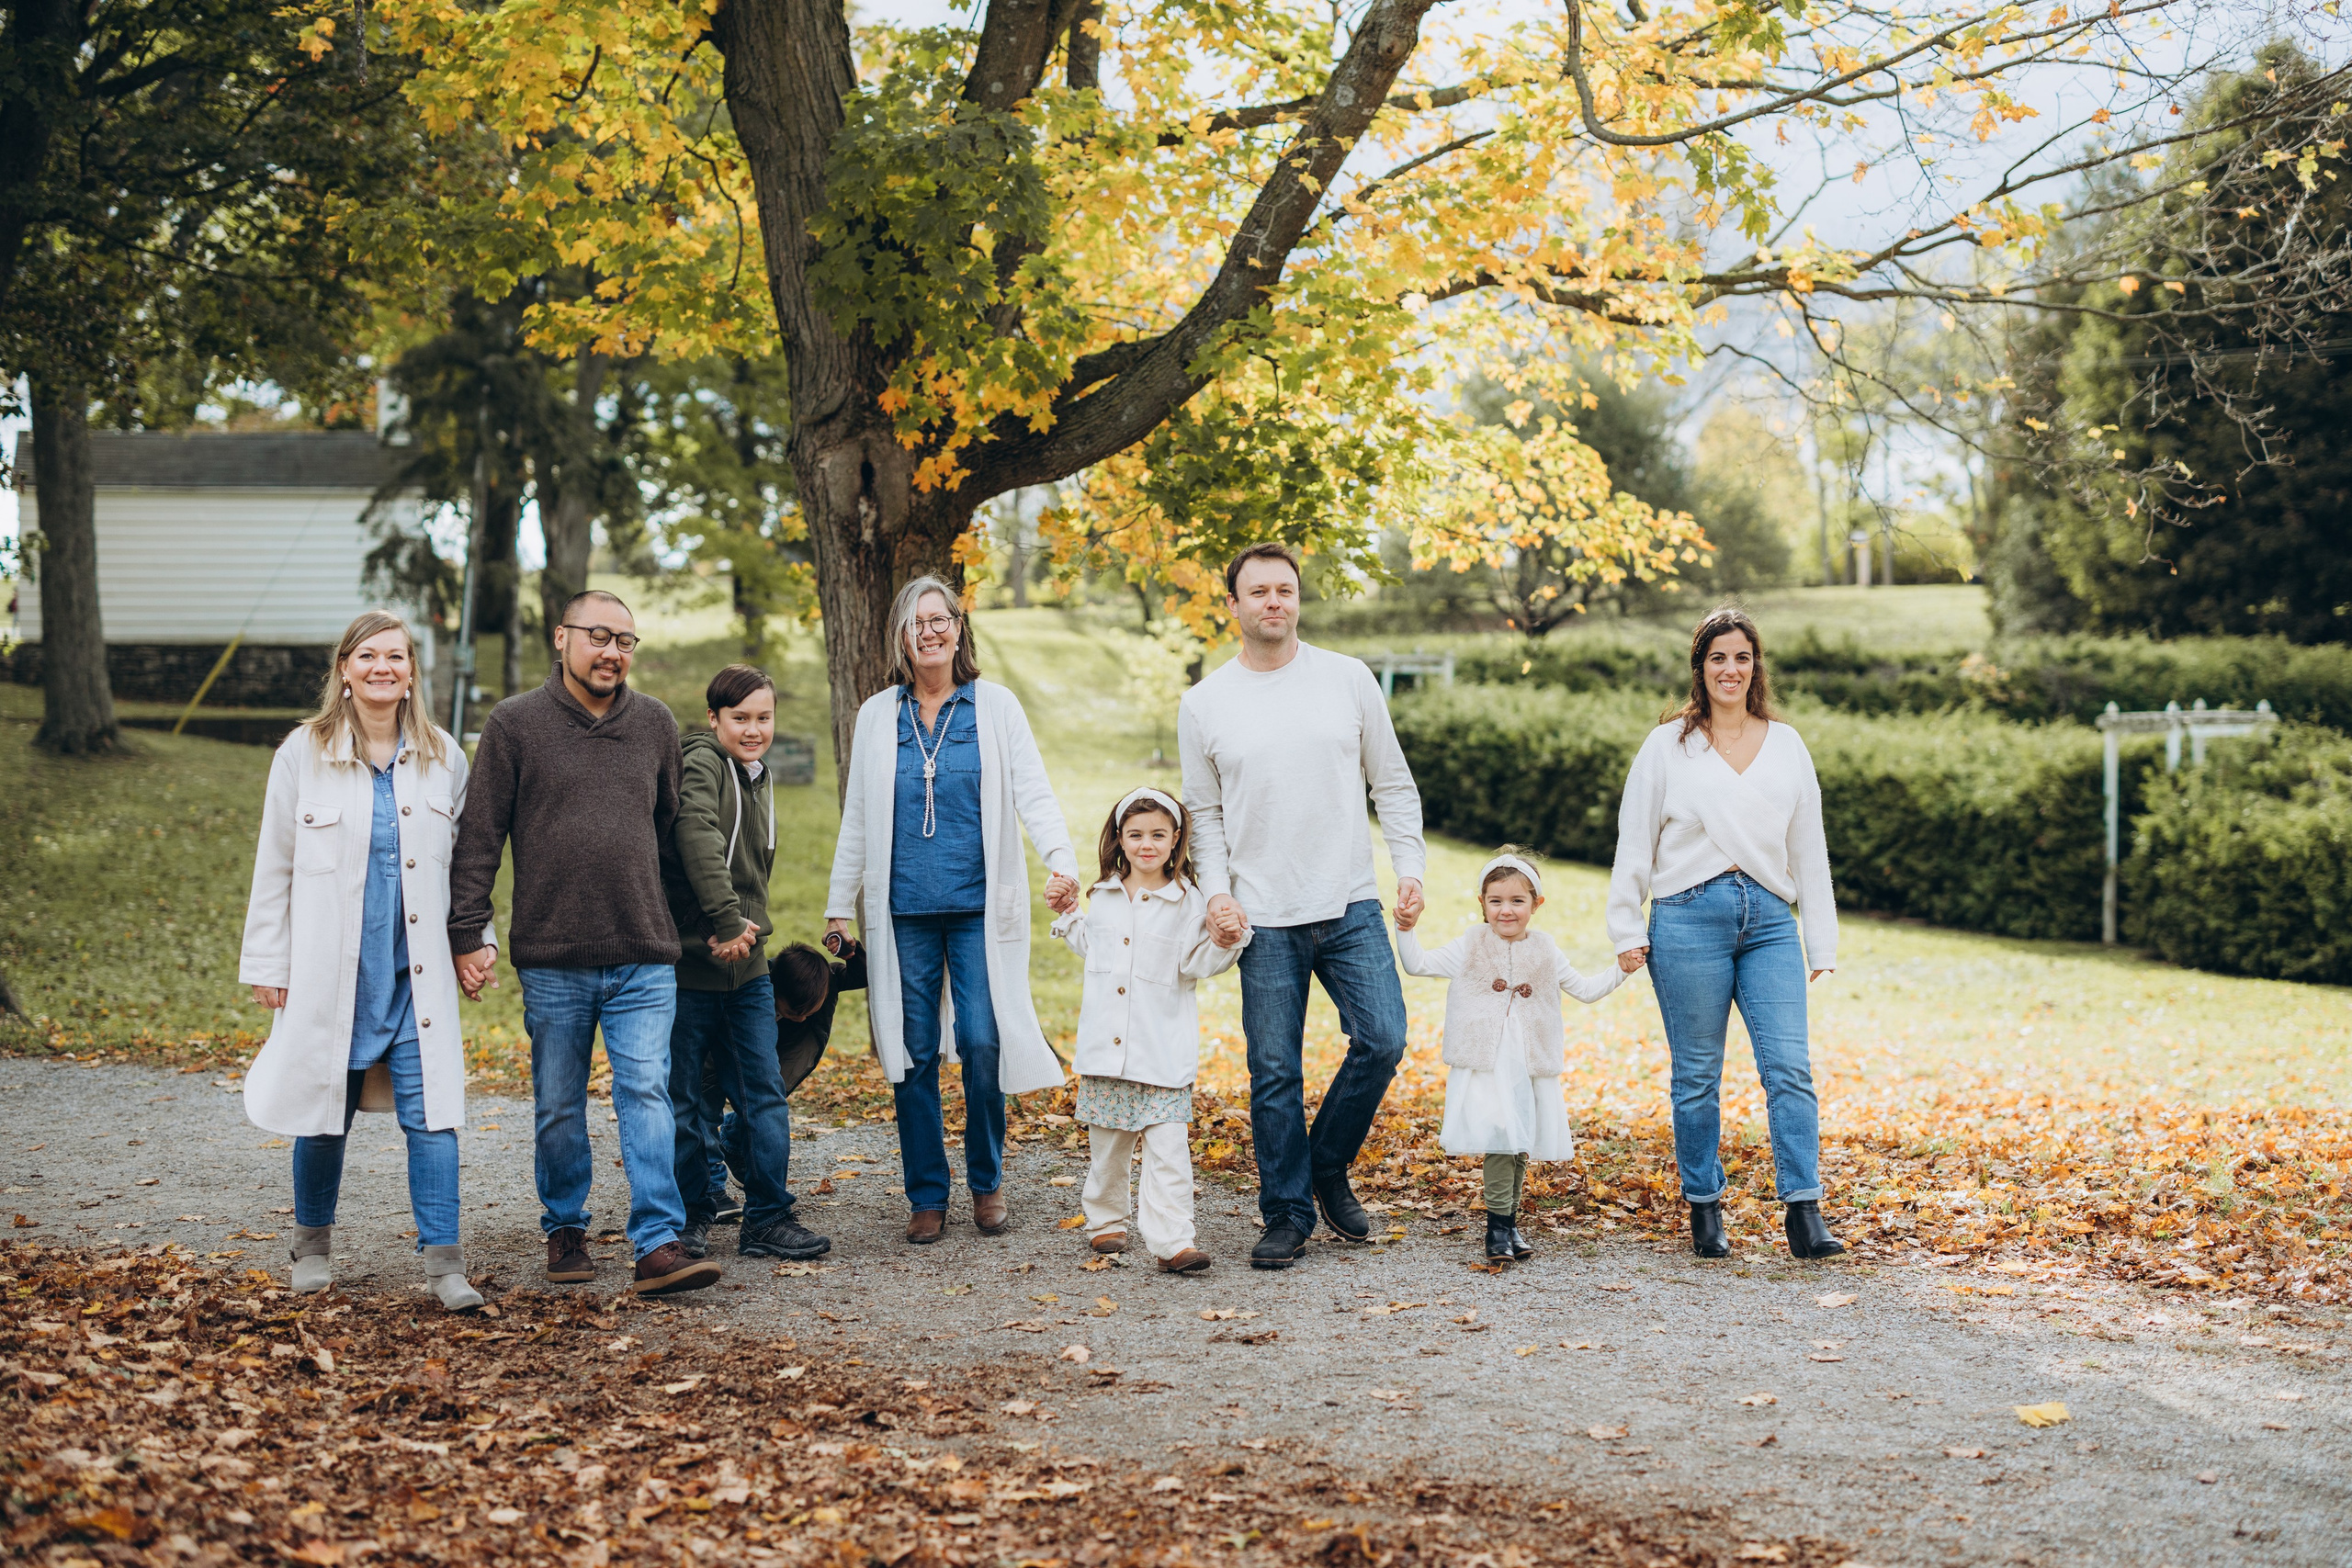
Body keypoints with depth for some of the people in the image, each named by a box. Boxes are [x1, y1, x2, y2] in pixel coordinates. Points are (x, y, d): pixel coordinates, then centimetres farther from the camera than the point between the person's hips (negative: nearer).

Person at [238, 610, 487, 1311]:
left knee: (431, 1112, -6)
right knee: (324, 1109, 8)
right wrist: (266, 964, 2)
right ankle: (314, 1244, 30)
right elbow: (274, 866, 3)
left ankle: (443, 1262, -4)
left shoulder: (441, 757, 5)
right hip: (329, 970, -1)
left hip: (418, 971, 1)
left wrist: (476, 940, 13)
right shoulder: (304, 753, 0)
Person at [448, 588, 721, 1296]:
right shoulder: (514, 724, 0)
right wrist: (467, 934, -5)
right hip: (552, 960, -1)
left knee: (647, 1096, -7)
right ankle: (566, 1230, 26)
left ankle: (659, 1245, -8)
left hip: (645, 957, 1)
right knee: (559, 1107, 10)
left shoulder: (656, 725, 9)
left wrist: (679, 923, 18)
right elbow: (478, 838, 0)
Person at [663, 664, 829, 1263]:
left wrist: (749, 927, 7)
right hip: (690, 963, -7)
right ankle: (693, 1218, 15)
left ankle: (768, 1220, 12)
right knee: (688, 1100, 3)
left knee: (764, 1096, 6)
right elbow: (699, 837, -23)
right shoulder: (701, 761, -8)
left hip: (746, 966, 7)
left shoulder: (760, 779, 17)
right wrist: (728, 921, -26)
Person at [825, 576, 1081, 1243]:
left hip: (980, 906, -2)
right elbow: (857, 819, 14)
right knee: (914, 1052, 2)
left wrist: (1061, 860, -21)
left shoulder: (996, 706, 4)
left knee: (981, 1041, -7)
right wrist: (839, 907, 11)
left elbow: (1032, 792, -4)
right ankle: (926, 1196, 12)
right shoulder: (877, 716, 10)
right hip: (905, 911, 2)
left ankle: (986, 1184, 12)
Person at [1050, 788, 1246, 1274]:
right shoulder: (1104, 896, 11)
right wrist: (1068, 915, 19)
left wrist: (1222, 943, -21)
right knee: (1106, 1142, 14)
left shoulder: (1187, 901, -3)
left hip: (1164, 1050, -4)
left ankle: (1172, 1240, -10)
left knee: (1169, 1146, -9)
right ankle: (1105, 1220, 31)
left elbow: (1192, 965, -5)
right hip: (1105, 1046, 4)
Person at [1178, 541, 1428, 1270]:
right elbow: (1204, 813, 9)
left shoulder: (1348, 679, 4)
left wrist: (1410, 868, -2)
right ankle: (1287, 1216, 14)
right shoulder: (1204, 704, 3)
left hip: (1351, 907, 1)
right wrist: (1216, 890, -5)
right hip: (1264, 919, 0)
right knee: (1274, 1073, 2)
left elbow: (1393, 784, 8)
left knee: (1382, 1040, -9)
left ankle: (1329, 1166, 15)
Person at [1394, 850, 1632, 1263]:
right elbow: (1418, 965, 3)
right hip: (1484, 1064, -3)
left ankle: (1509, 1223, 20)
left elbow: (1584, 989, 19)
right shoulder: (1471, 946, 4)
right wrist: (1406, 930, -10)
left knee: (1520, 1146, 7)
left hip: (1530, 1066, 3)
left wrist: (1622, 970, 9)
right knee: (1501, 1141, -15)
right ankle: (1499, 1228, -10)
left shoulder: (1545, 951, 10)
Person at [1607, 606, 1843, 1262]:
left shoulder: (1787, 746, 14)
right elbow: (1635, 842, 8)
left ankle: (1804, 1214, -9)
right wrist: (1626, 931, 3)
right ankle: (1704, 1209, 14)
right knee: (1698, 1075, 3)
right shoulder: (1668, 745, 6)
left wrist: (1821, 941, 12)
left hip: (1769, 918, 2)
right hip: (1689, 918, -2)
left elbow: (1809, 848, 15)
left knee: (1790, 1067, -9)